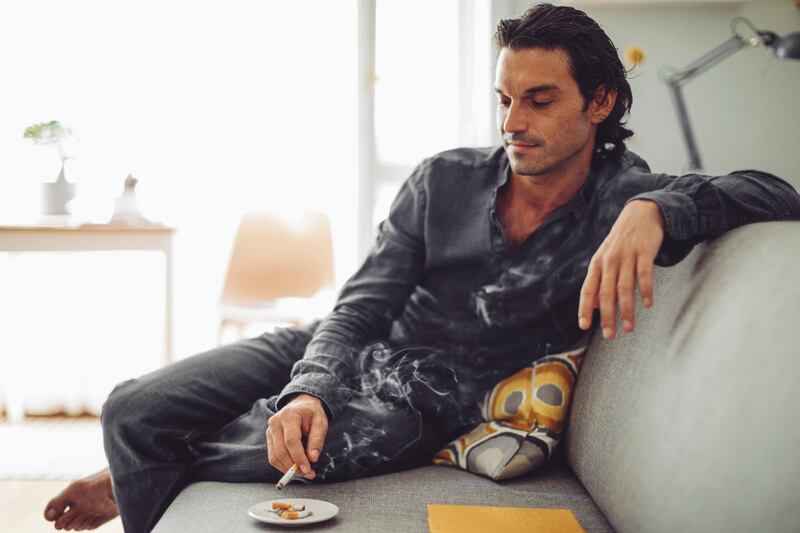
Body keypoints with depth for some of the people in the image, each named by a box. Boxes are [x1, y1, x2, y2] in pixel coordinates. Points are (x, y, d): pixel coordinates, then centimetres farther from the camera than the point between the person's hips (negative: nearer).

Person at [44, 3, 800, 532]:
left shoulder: (621, 201, -9)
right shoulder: (444, 180, -3)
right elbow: (358, 308, -6)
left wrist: (655, 212, -39)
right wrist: (309, 390, -26)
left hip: (419, 404, -3)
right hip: (332, 355, 3)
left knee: (261, 459, -27)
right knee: (134, 409, -11)